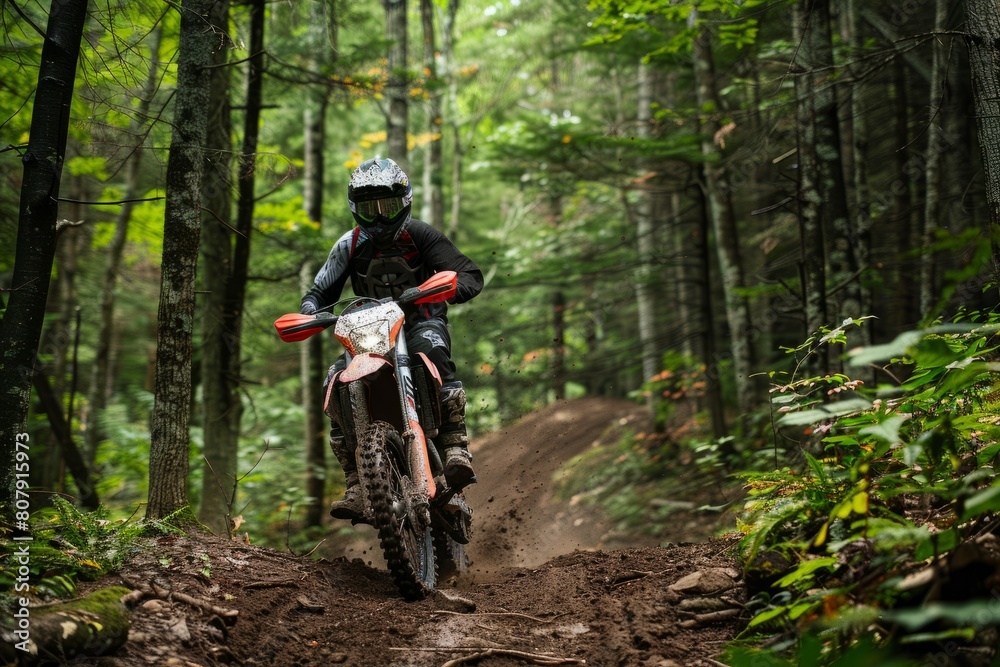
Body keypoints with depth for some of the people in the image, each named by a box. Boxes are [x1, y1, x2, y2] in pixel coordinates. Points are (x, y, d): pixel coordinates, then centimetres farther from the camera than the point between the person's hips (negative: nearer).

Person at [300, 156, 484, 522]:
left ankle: (456, 448, -43)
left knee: (431, 346, -39)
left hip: (422, 323, -3)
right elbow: (320, 289, 5)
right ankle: (356, 487, -22)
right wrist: (309, 311, -19)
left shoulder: (421, 235, -5)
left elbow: (470, 275, -13)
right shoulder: (350, 245, 3)